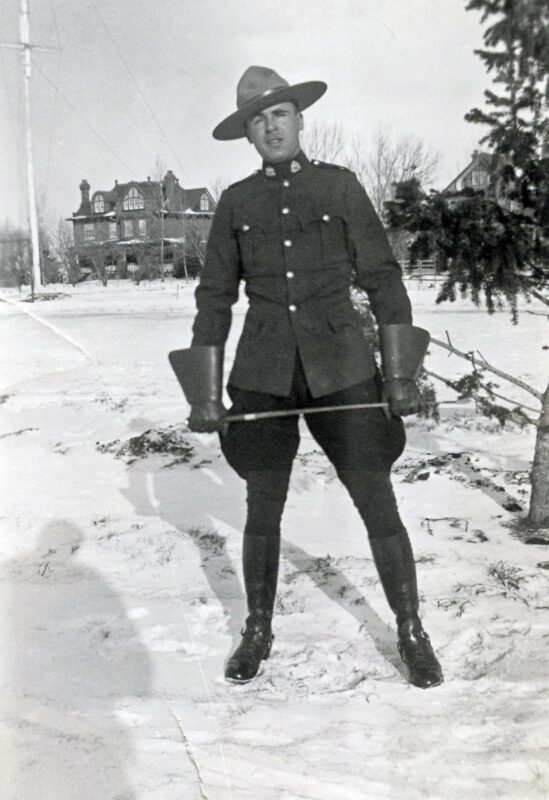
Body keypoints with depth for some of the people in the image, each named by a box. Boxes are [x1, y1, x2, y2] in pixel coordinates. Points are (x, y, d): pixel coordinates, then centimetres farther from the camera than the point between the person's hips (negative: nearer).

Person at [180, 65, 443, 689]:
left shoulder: (340, 186, 2)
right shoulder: (235, 201, 5)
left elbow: (382, 281, 2)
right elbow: (214, 298, 7)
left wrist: (400, 374, -4)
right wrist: (205, 394, 2)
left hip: (341, 370, -1)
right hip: (263, 378, 1)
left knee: (379, 508, 1)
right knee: (262, 511, 10)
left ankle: (412, 635, 19)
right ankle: (257, 631, 30)